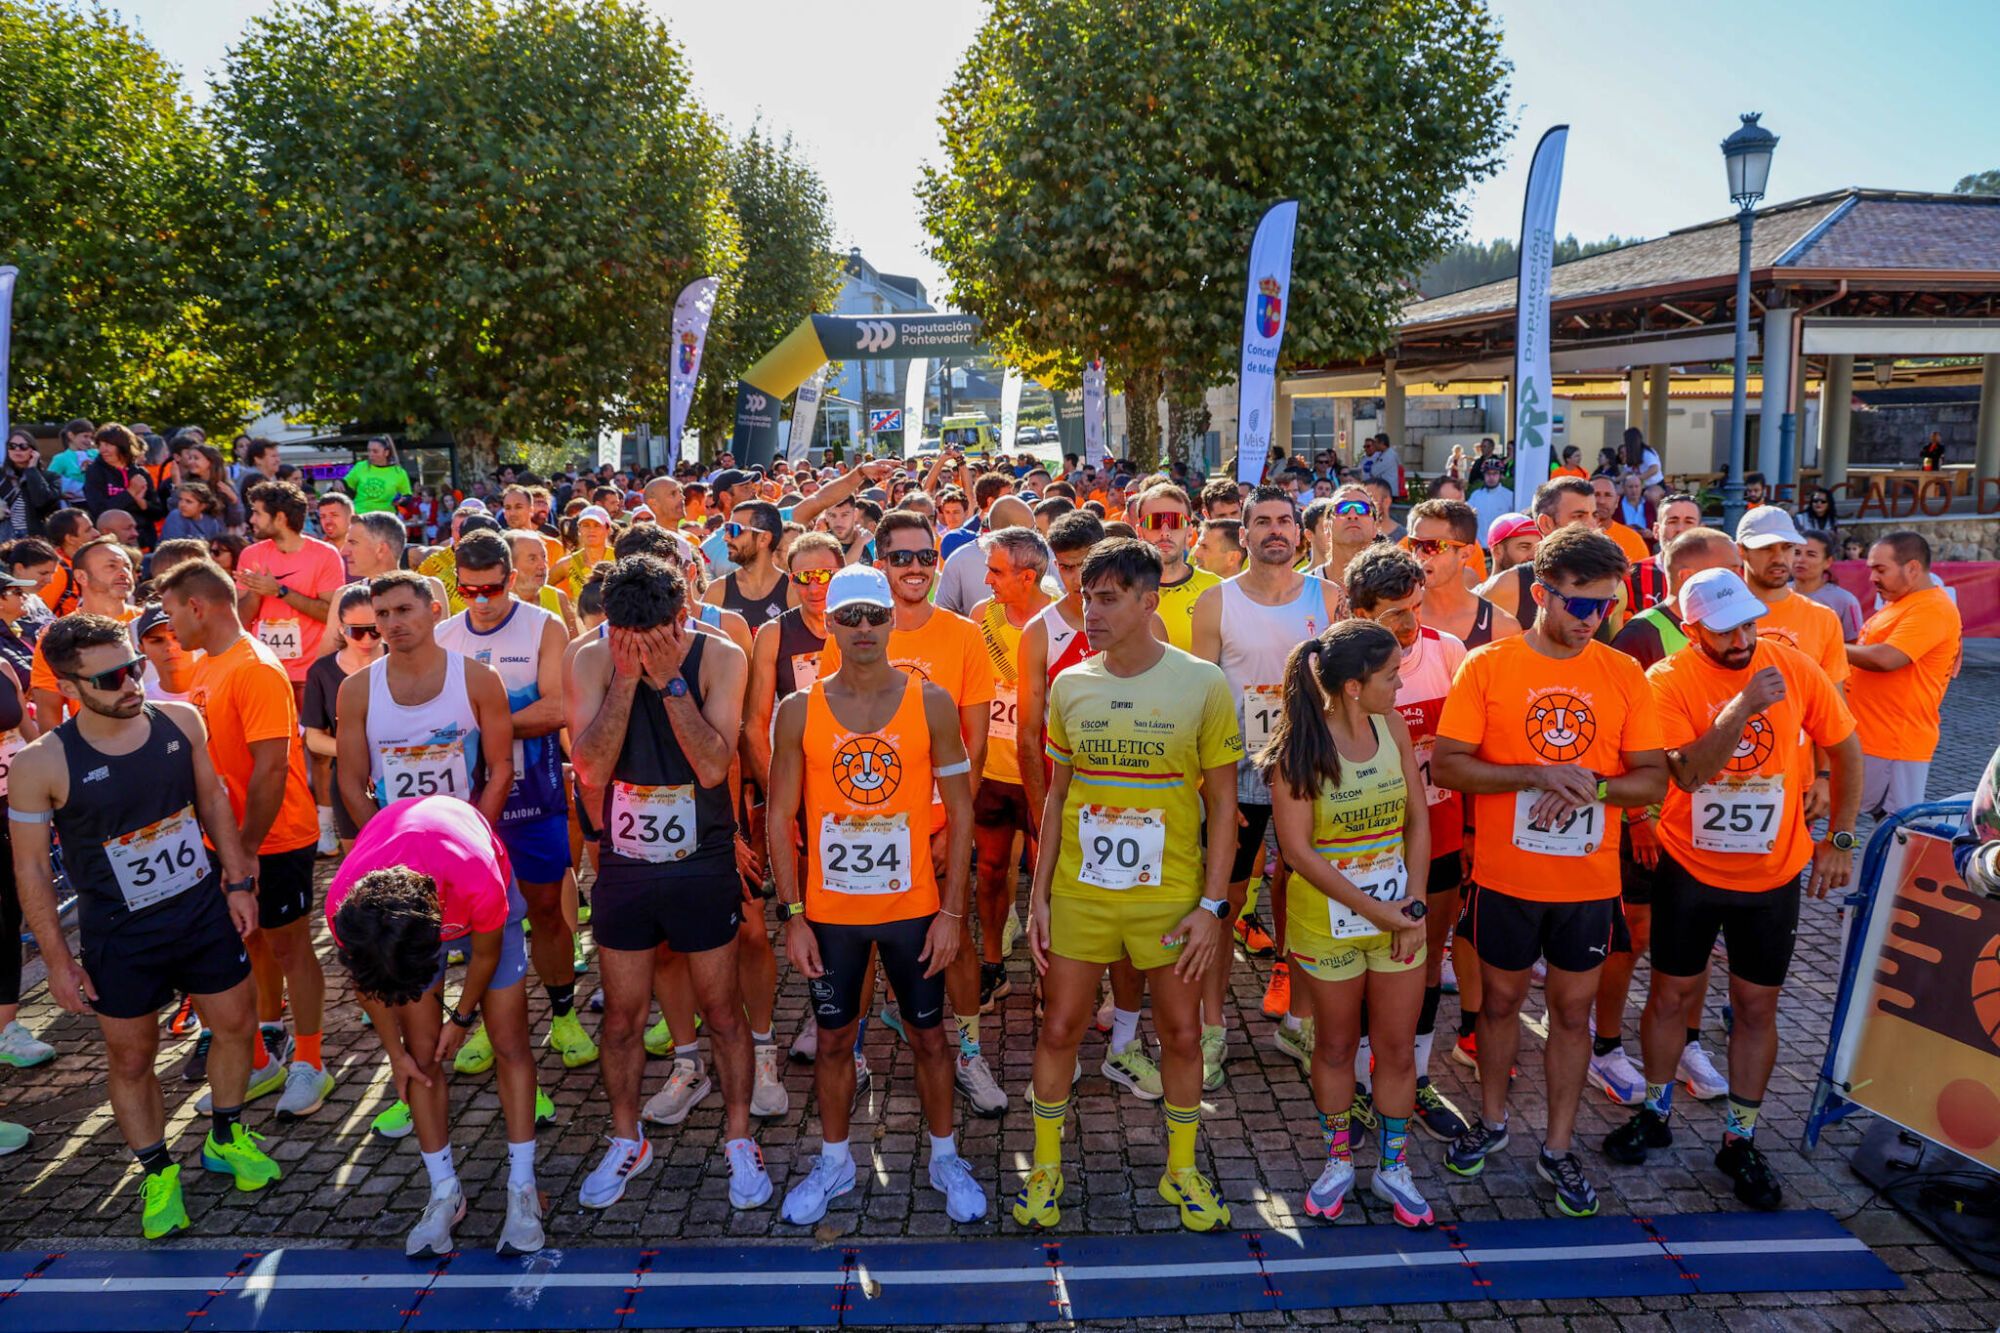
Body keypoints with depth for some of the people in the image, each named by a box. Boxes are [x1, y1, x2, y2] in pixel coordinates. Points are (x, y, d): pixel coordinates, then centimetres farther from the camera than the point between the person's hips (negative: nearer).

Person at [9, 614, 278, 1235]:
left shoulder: (180, 719, -10)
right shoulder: (41, 763, -19)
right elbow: (30, 866, -9)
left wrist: (238, 881, 3)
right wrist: (58, 960, -7)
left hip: (204, 910, 3)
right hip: (120, 937, -3)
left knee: (237, 1025, 15)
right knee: (131, 1058, 10)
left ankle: (225, 1138, 40)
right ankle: (158, 1172, 33)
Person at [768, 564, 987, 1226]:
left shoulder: (931, 703, -5)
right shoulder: (799, 711, -3)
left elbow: (959, 810, -3)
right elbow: (780, 816, 0)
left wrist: (952, 910, -7)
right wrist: (793, 915, -5)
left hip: (913, 905, 0)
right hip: (829, 909, 1)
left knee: (928, 1034, 11)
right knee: (834, 1038, 14)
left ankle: (945, 1158, 31)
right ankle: (834, 1161, 33)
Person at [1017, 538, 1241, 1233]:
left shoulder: (1202, 684, -8)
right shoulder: (1069, 685, 0)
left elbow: (1222, 804, -4)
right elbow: (1059, 793, 8)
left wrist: (1212, 904, -9)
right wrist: (1038, 894, 5)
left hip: (1170, 897, -2)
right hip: (1078, 894, 2)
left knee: (1181, 1032, 11)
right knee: (1058, 1027, 8)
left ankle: (1181, 1169, 32)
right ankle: (1046, 1167, 28)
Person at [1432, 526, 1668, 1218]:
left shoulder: (1624, 674, -2)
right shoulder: (1488, 665, -8)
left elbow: (1652, 778, 0)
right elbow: (1447, 765, -11)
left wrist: (1591, 785, -19)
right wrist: (1535, 775, -22)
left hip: (1589, 880, 2)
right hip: (1505, 875, -1)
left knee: (1573, 1010, 12)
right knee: (1501, 998, 15)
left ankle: (1558, 1148, 28)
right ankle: (1492, 1120, 37)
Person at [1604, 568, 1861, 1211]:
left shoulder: (1795, 668, -8)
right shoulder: (1669, 681, -14)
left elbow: (1846, 753, 4)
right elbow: (1688, 772, -25)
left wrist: (1839, 839, 1)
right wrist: (1743, 706, -34)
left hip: (1773, 873, 2)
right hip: (1689, 869, -1)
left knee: (1756, 1005, 9)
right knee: (1672, 993, 10)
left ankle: (1740, 1140, 24)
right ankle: (1654, 1114, 30)